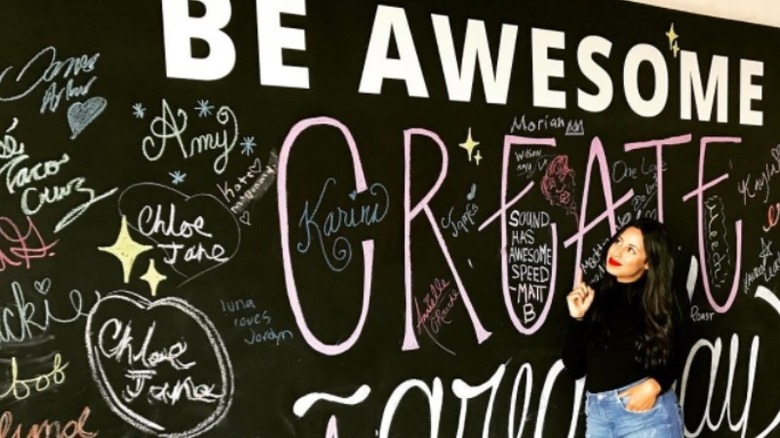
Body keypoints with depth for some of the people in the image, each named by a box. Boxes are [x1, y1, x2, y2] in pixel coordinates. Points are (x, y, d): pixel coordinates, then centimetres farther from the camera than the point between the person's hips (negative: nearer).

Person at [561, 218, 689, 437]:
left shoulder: (663, 301, 0)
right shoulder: (594, 295, 6)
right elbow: (574, 367, 4)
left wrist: (655, 384, -14)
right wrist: (577, 318, -7)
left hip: (647, 411, -3)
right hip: (597, 412, 3)